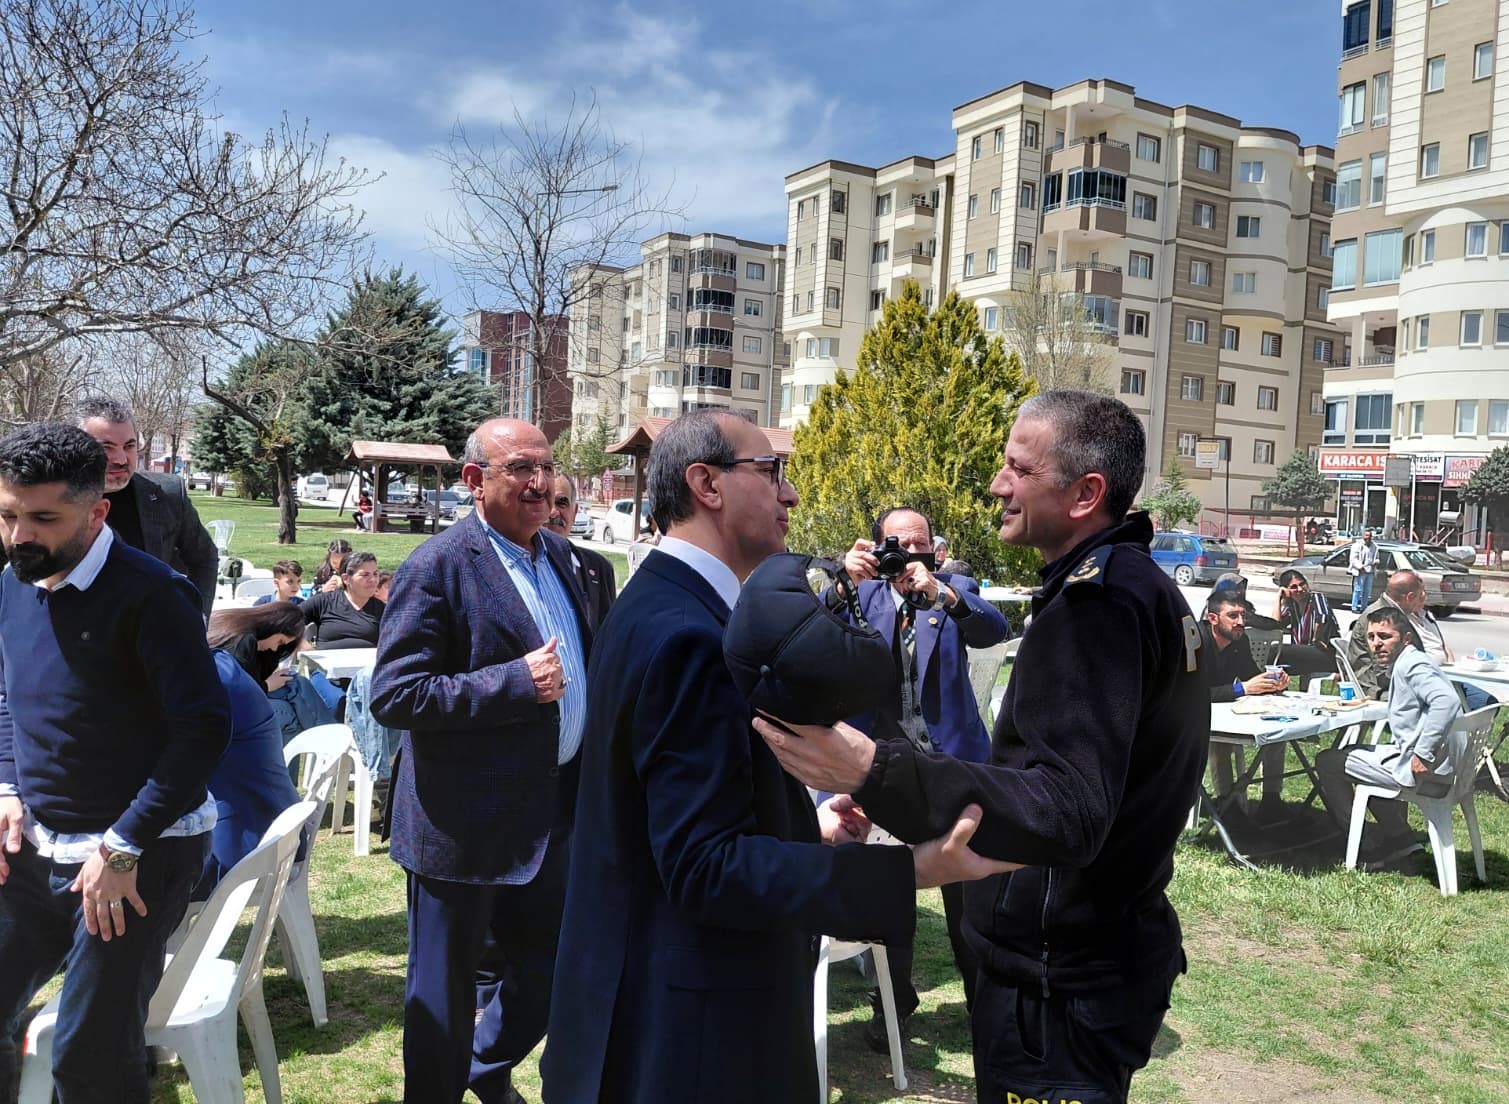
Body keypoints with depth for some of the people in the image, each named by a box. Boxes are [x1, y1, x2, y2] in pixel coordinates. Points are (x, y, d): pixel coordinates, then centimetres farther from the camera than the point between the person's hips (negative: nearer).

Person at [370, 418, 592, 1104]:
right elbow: (393, 695, -21)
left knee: (548, 973, 22)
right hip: (467, 822, -7)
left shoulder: (557, 553, 7)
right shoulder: (437, 568, -16)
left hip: (555, 810, 8)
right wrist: (515, 684, -25)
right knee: (445, 996, 11)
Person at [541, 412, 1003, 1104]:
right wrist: (914, 870, -31)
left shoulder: (657, 604, 7)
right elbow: (706, 866, -28)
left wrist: (805, 824, 13)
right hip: (686, 1026, -10)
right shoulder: (686, 635, -25)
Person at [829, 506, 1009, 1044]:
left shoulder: (955, 589, 2)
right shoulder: (864, 595, 3)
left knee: (968, 890, 10)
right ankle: (893, 999, 27)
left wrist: (940, 594, -33)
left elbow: (994, 630, -16)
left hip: (951, 761, 0)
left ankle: (985, 995, 30)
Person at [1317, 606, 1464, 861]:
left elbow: (1447, 701, -33)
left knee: (1328, 762, -1)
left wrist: (1423, 754, -29)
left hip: (1428, 772, -11)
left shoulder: (1411, 665, -16)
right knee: (1358, 753, 34)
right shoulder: (1402, 664, 15)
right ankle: (1398, 837, 28)